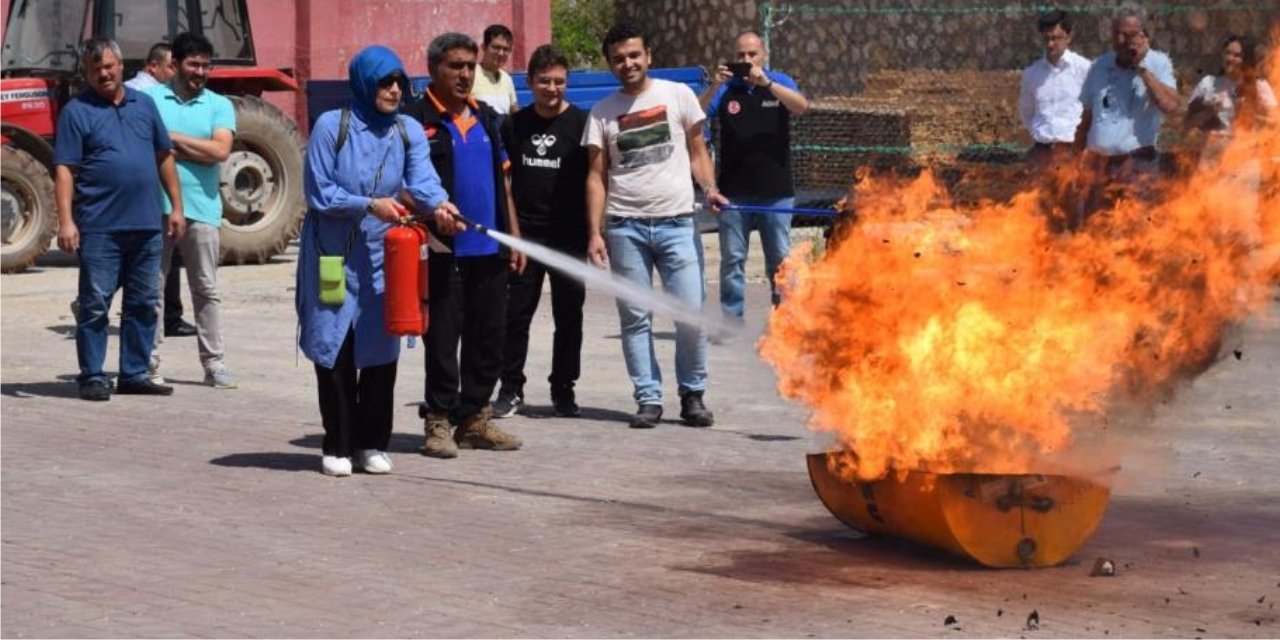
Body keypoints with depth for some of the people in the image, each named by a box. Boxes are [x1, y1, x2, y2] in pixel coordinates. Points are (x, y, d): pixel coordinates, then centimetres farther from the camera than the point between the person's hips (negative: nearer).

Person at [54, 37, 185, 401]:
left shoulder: (143, 105, 12)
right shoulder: (77, 111, -2)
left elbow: (164, 157, 17)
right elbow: (64, 170, -8)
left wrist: (176, 207, 11)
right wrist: (66, 221, -16)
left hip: (146, 225, 5)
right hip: (100, 227, -5)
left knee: (143, 303, 9)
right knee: (95, 304, -2)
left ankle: (134, 374, 17)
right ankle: (92, 377, 4)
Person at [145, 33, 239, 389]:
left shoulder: (219, 105, 6)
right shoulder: (151, 99, 4)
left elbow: (220, 150, -9)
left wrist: (173, 139, -7)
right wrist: (196, 151, -10)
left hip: (201, 210, 1)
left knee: (206, 290, 6)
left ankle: (215, 364, 9)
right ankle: (149, 363, 8)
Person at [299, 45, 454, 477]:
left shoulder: (408, 132, 3)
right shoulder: (331, 126, -8)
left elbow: (421, 179, -13)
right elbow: (318, 193, -10)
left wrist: (439, 202, -34)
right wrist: (370, 205, -21)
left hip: (382, 258, 3)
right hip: (333, 257, -3)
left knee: (381, 351, 4)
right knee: (335, 351, 0)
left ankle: (372, 444, 16)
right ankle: (338, 446, 10)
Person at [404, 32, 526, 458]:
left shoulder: (485, 118, 16)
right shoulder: (418, 120, -5)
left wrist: (513, 236, 16)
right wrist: (432, 212, -27)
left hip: (489, 249, 6)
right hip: (444, 250, -6)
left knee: (488, 338, 10)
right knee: (442, 339, -2)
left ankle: (475, 418, 18)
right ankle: (438, 420, 5)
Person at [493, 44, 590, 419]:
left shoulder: (581, 124, 0)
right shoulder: (514, 126, 8)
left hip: (569, 235, -2)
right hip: (524, 233, 2)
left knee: (568, 315, 5)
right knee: (516, 312, 1)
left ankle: (563, 389, 14)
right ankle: (511, 388, 9)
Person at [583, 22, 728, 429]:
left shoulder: (678, 95, 5)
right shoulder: (602, 113, 8)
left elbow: (697, 152, 9)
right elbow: (596, 176, 7)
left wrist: (710, 189, -10)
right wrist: (595, 232, -1)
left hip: (676, 222, -1)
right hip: (625, 226, 1)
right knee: (635, 319, 3)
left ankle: (692, 395, 9)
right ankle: (649, 400, 10)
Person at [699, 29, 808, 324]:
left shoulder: (780, 83, 6)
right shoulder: (726, 89, 7)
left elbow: (802, 106, -14)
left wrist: (766, 82, -26)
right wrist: (714, 86, -20)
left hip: (776, 192, -1)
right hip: (734, 194, 1)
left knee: (781, 260, 2)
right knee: (732, 260, 3)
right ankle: (731, 322, 8)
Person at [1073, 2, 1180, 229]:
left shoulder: (1157, 63, -3)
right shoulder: (1100, 66, 10)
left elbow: (1170, 105, -21)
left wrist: (1142, 67, -17)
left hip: (1136, 163, -5)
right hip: (1097, 162, 5)